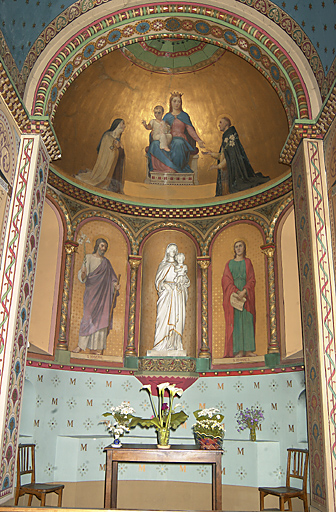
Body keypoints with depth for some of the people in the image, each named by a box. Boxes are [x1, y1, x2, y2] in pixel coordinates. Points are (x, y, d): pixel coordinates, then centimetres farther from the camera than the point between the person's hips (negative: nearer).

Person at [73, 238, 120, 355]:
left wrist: (115, 285, -7)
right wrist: (83, 273, -27)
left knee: (101, 318, -2)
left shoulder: (106, 262, 15)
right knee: (88, 316, -10)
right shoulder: (89, 258, 3)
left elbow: (111, 277, 13)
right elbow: (83, 277, -5)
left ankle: (95, 347, 1)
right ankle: (81, 345, -4)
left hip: (104, 292, 4)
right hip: (92, 290, -4)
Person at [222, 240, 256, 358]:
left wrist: (243, 292, -14)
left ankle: (248, 350, -3)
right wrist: (236, 292, -15)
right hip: (232, 294, 0)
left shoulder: (248, 262, 12)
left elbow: (252, 280, 2)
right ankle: (239, 350, -9)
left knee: (247, 320, -4)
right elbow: (227, 280, 1)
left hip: (246, 294, 1)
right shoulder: (229, 263, 12)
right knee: (235, 320, -7)